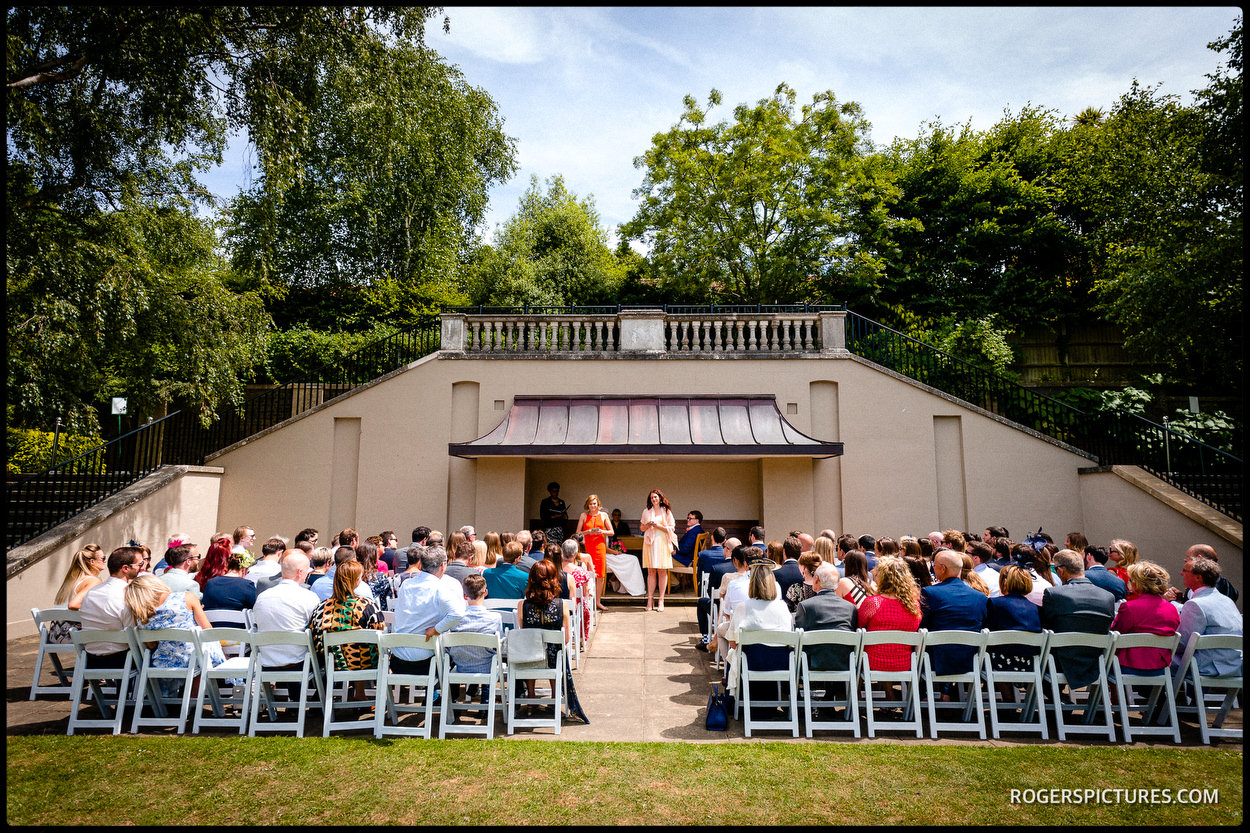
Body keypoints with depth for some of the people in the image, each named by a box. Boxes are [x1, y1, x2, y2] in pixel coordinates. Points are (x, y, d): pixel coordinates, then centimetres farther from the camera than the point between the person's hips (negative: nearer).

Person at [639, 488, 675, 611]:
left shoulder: (666, 511, 6)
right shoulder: (646, 511, 14)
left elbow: (672, 528, 1)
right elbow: (642, 528, 17)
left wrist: (658, 526, -9)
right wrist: (648, 525, -3)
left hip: (662, 542, -2)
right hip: (649, 543, 2)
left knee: (662, 572, -3)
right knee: (651, 572, 0)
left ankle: (661, 600, 0)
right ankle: (650, 599, 1)